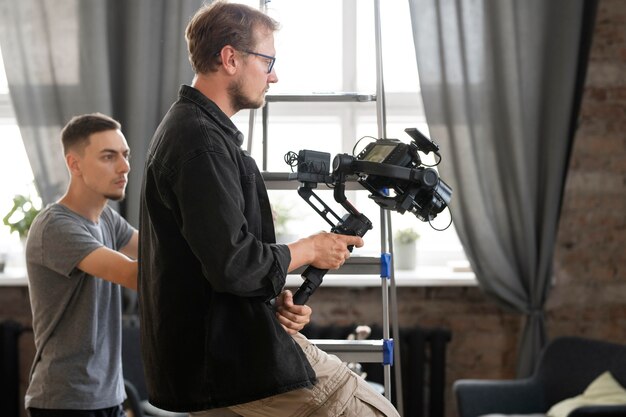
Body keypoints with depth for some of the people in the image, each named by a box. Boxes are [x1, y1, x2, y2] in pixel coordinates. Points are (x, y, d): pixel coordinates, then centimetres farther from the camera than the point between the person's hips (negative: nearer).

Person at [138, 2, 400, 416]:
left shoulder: (185, 128, 17)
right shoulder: (201, 141, -18)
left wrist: (275, 299, 6)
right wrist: (308, 250, -7)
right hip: (235, 362, -11)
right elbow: (232, 264, -24)